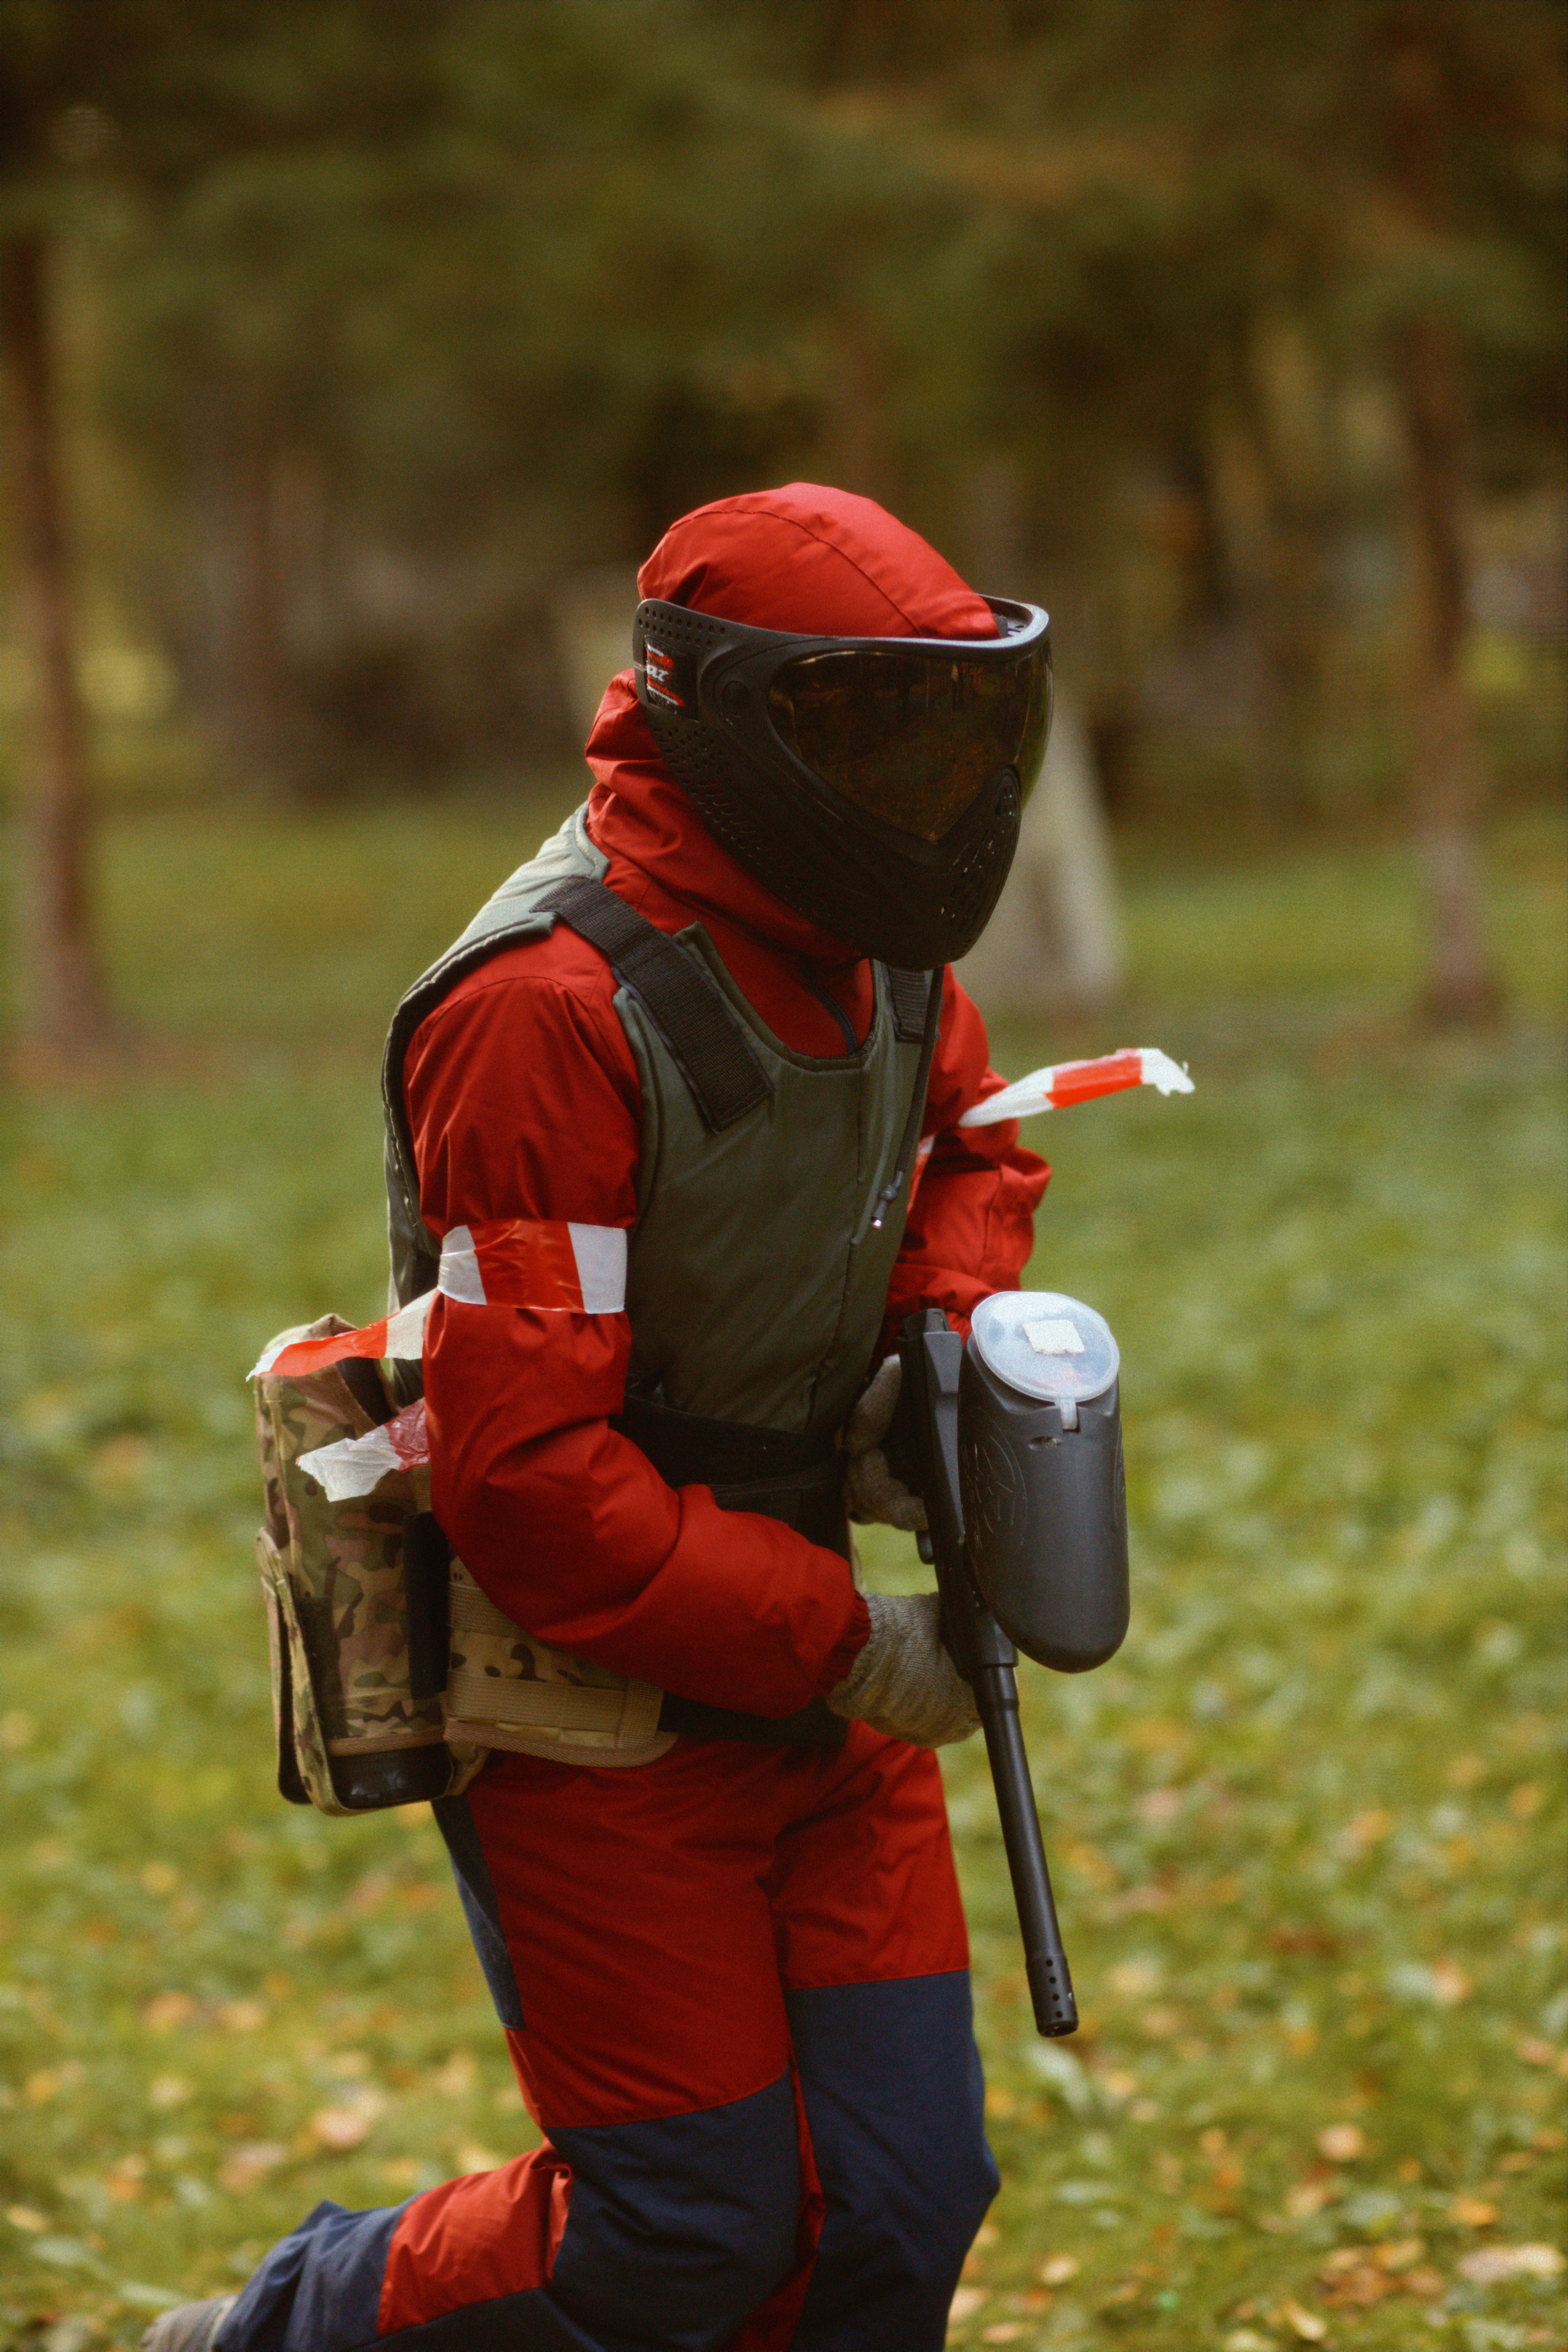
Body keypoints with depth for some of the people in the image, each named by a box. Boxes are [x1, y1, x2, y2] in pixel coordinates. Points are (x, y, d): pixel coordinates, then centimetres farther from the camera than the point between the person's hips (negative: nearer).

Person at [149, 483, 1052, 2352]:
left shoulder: (876, 941, 1)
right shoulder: (554, 1011, -25)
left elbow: (975, 1142, 25)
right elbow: (529, 1478, -27)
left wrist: (941, 1326, 3)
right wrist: (838, 1642, -22)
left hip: (807, 1648, 8)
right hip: (591, 1697, -8)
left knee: (897, 2201, 4)